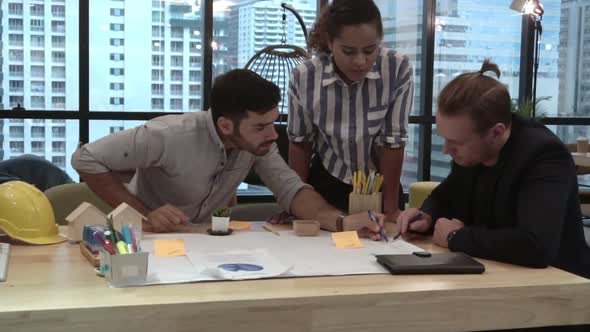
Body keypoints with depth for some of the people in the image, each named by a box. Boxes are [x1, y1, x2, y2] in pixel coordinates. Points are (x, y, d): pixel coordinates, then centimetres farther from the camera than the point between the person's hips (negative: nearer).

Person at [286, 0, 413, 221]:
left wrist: (391, 207, -14)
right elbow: (300, 142, -5)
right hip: (326, 184, 0)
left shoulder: (398, 69, -24)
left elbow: (393, 140, -17)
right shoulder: (304, 77, -20)